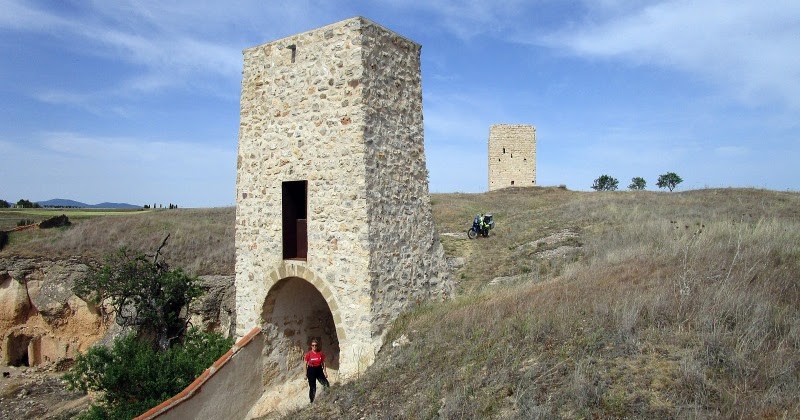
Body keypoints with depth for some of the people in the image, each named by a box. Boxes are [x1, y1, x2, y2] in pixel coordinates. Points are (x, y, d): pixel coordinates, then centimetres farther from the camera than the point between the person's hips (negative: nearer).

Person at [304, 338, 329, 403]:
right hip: (311, 370, -2)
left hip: (319, 370, 2)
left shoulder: (321, 353, -3)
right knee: (312, 387, 6)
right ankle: (312, 401, 21)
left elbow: (323, 363, 3)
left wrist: (325, 372, 1)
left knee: (326, 385, -9)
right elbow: (306, 364, -2)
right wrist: (305, 374, -3)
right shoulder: (308, 354, -8)